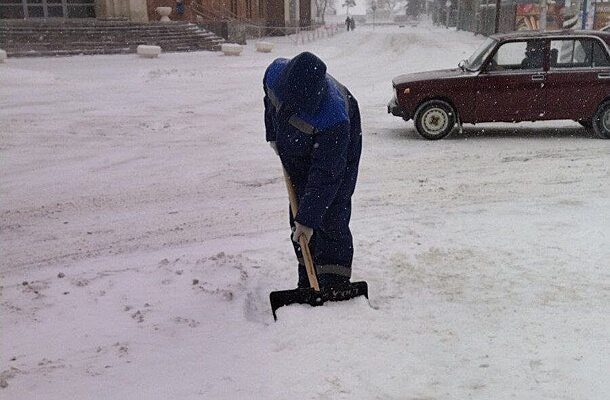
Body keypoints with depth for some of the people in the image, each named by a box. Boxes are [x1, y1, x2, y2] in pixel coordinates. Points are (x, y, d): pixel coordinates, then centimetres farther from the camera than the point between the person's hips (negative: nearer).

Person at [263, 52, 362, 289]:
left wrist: (308, 218, -31)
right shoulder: (275, 72, -24)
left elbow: (325, 175, -35)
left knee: (329, 221, -13)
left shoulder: (334, 120, -41)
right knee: (298, 219, 8)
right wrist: (273, 135, 11)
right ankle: (307, 284, 19)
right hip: (297, 159, 6)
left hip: (337, 155, -6)